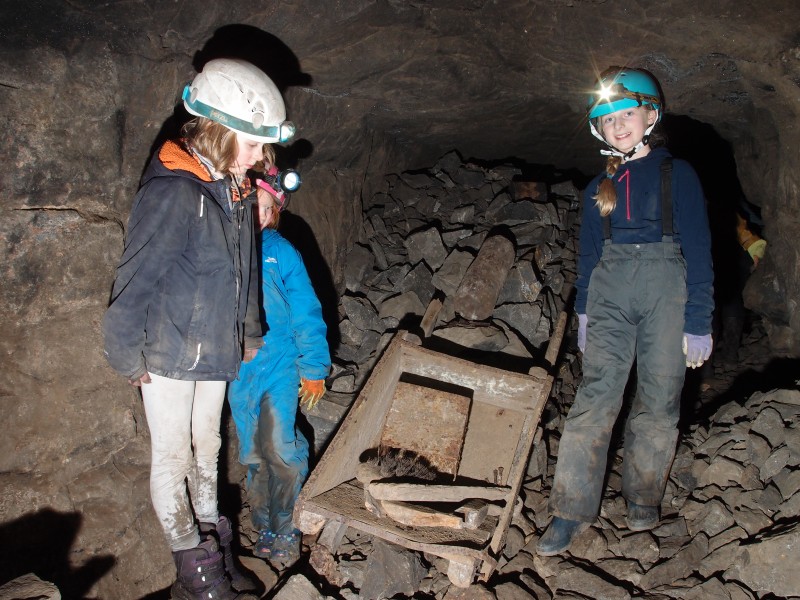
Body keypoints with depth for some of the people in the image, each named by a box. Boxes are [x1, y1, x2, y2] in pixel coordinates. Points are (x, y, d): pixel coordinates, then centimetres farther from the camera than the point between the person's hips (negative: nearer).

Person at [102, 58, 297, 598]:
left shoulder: (233, 186, 1)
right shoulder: (172, 193, -25)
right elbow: (134, 284, -21)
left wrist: (249, 332, 17)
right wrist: (130, 360, -13)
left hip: (216, 349, 7)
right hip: (170, 355, -7)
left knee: (207, 447, 20)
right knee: (173, 458, 9)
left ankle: (214, 545, 36)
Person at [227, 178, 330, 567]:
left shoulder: (281, 252, -3)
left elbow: (306, 313, 0)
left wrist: (314, 369, -1)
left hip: (279, 362, -2)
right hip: (235, 368, 2)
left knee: (279, 447, -10)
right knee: (253, 452, 11)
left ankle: (285, 531, 9)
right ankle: (265, 527, 29)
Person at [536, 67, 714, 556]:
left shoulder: (678, 175, 0)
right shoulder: (599, 188, 11)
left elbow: (699, 251, -2)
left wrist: (698, 323, -7)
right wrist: (584, 313, 15)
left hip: (666, 291, -2)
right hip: (610, 292, 2)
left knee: (659, 399, 4)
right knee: (595, 396, -6)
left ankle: (644, 496, 24)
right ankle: (572, 509, -2)